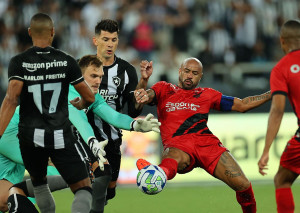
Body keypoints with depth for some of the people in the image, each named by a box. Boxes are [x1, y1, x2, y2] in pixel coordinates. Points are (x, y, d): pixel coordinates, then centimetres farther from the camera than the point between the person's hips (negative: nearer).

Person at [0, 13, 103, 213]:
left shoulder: (19, 62, -3)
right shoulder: (66, 61, -1)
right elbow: (90, 98, 4)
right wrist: (81, 104, 28)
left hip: (30, 136, 1)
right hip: (60, 137, -1)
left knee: (39, 183, 27)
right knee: (84, 189, 1)